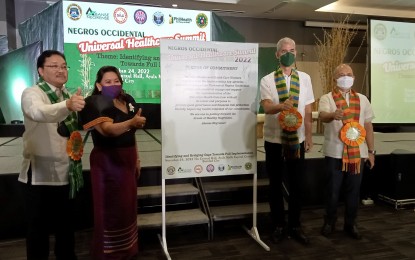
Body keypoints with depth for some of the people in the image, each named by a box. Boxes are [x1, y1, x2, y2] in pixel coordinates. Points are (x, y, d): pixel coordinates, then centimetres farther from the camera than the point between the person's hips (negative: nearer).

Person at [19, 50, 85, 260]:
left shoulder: (69, 95, 10)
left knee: (66, 223, 19)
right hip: (40, 173, -6)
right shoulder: (32, 93, -11)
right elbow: (39, 113, -36)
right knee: (39, 226, 7)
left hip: (66, 171, 6)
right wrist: (67, 105, -53)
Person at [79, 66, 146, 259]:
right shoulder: (95, 103, -12)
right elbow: (108, 130, -31)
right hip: (107, 161, -7)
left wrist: (136, 158, 16)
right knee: (110, 208, 0)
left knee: (127, 205, 15)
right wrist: (132, 122, -47)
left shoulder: (127, 101, 10)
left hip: (127, 159, 7)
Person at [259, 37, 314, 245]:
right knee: (276, 184, 9)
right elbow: (266, 107, -18)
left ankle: (295, 226, 25)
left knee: (297, 185, 8)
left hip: (297, 139, 2)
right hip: (274, 139, -2)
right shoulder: (267, 80, -2)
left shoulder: (304, 78, 6)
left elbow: (307, 110, 7)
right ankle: (278, 225, 24)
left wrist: (309, 137, 5)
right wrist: (282, 106, -39)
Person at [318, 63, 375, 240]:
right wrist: (333, 115, -46)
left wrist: (371, 151, 10)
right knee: (333, 189, 6)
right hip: (335, 152, -3)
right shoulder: (327, 98, -1)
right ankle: (329, 222, 24)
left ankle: (350, 224, 26)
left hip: (358, 152, 3)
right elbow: (322, 116, -22)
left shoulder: (362, 99, 11)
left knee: (353, 190, 10)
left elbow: (368, 126, 13)